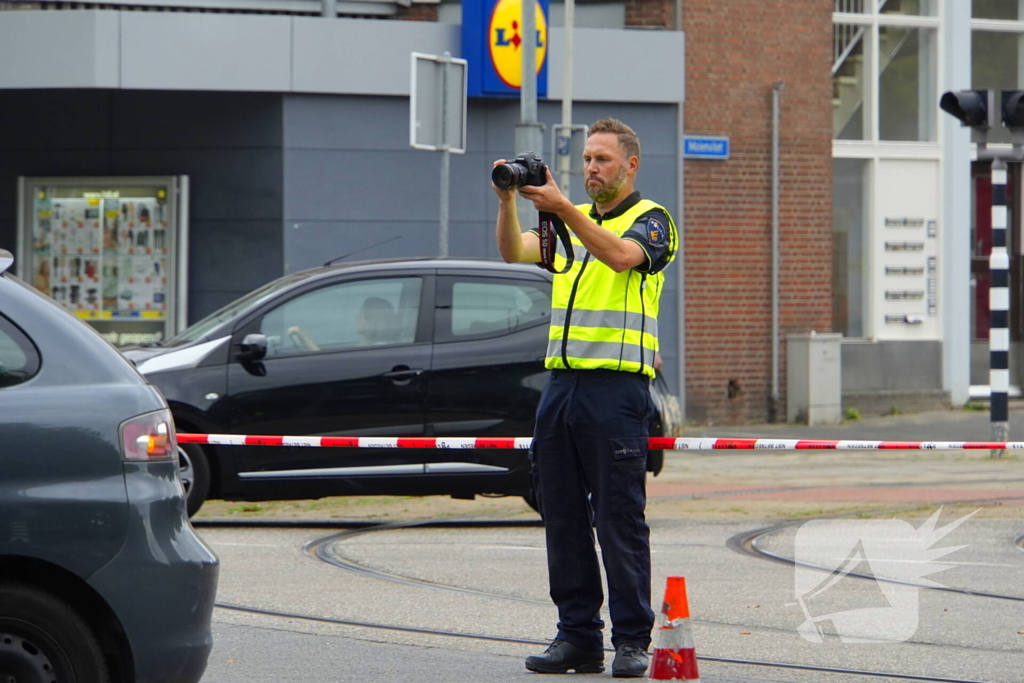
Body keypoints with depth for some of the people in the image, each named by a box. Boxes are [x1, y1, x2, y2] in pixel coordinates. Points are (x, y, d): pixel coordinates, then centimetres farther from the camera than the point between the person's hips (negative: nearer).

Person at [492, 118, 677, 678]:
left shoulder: (650, 220, 1)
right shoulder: (571, 222, 20)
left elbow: (620, 255, -21)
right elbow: (515, 253, 4)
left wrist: (562, 208, -29)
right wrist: (508, 201, -13)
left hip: (618, 386, -7)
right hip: (561, 382, 7)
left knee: (620, 520, -7)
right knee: (562, 519, 6)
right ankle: (578, 636, 11)